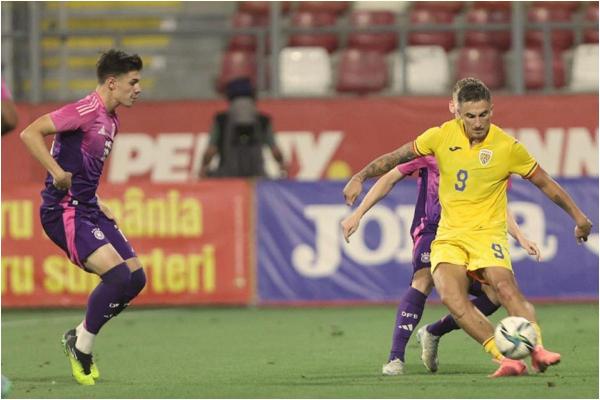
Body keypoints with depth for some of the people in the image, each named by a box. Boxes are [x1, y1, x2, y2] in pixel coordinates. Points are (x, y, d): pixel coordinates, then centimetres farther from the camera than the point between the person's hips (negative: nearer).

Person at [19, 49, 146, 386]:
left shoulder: (111, 120, 14)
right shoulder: (86, 111, -15)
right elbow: (30, 133, -23)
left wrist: (97, 203, 17)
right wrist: (58, 173, -29)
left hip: (88, 209, 10)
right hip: (64, 211, -10)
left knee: (136, 277, 3)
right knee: (117, 274, -21)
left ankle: (80, 338, 16)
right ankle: (81, 346, -3)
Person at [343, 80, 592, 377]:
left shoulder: (508, 147, -5)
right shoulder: (441, 136, -1)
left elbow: (545, 183, 7)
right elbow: (397, 157, 11)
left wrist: (578, 216, 11)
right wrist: (360, 177, 4)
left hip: (487, 233, -2)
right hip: (449, 235, 2)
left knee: (507, 290, -29)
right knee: (451, 297, -24)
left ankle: (537, 349, -30)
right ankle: (505, 359, -26)